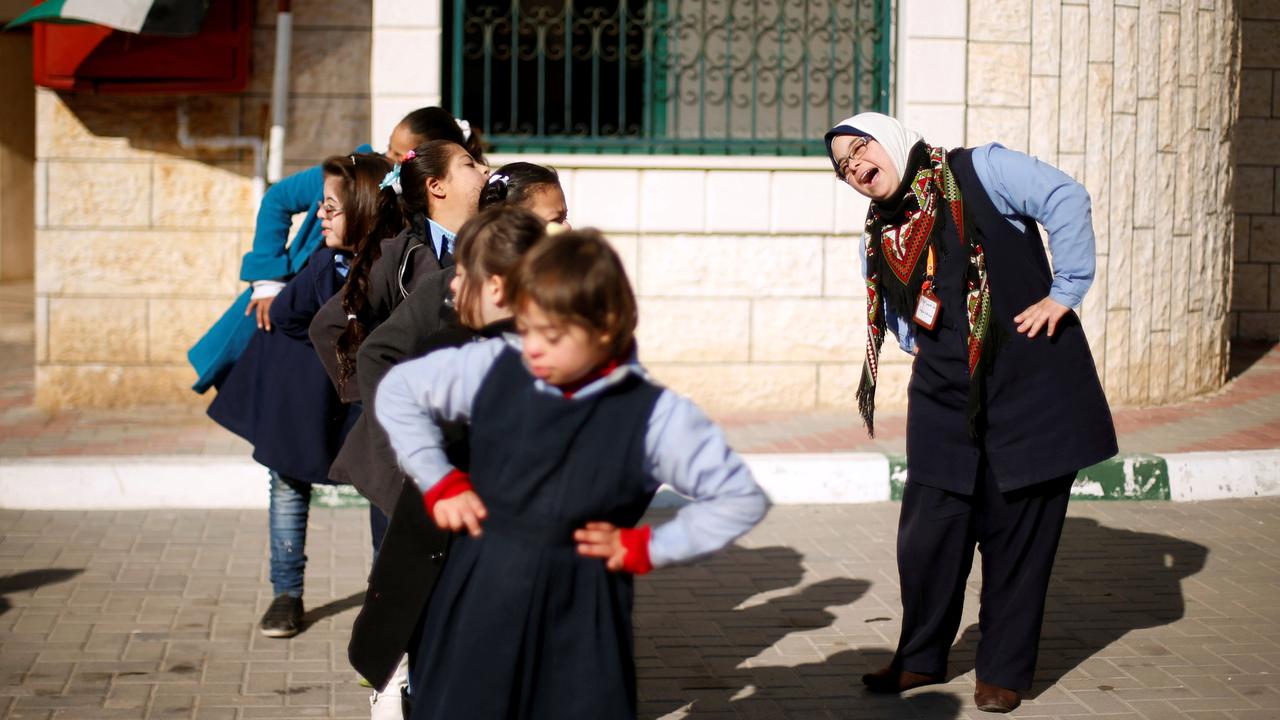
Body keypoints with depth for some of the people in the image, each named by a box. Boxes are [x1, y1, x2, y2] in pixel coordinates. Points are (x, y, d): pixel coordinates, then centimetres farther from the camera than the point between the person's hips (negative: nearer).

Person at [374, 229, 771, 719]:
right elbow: (399, 389, 12)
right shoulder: (493, 369, -3)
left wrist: (646, 548, -7)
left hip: (582, 614, -2)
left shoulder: (653, 416, -10)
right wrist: (439, 481, 5)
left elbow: (741, 497, -5)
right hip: (479, 599, 2)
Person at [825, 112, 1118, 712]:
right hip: (944, 408, 5)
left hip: (1029, 392, -5)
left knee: (1016, 538, 4)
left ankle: (1003, 672, 17)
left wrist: (1064, 291, -16)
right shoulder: (879, 241, 10)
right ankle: (921, 659, 23)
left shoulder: (978, 173, -7)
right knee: (927, 536, 4)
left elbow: (1065, 199, -15)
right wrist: (916, 345, 12)